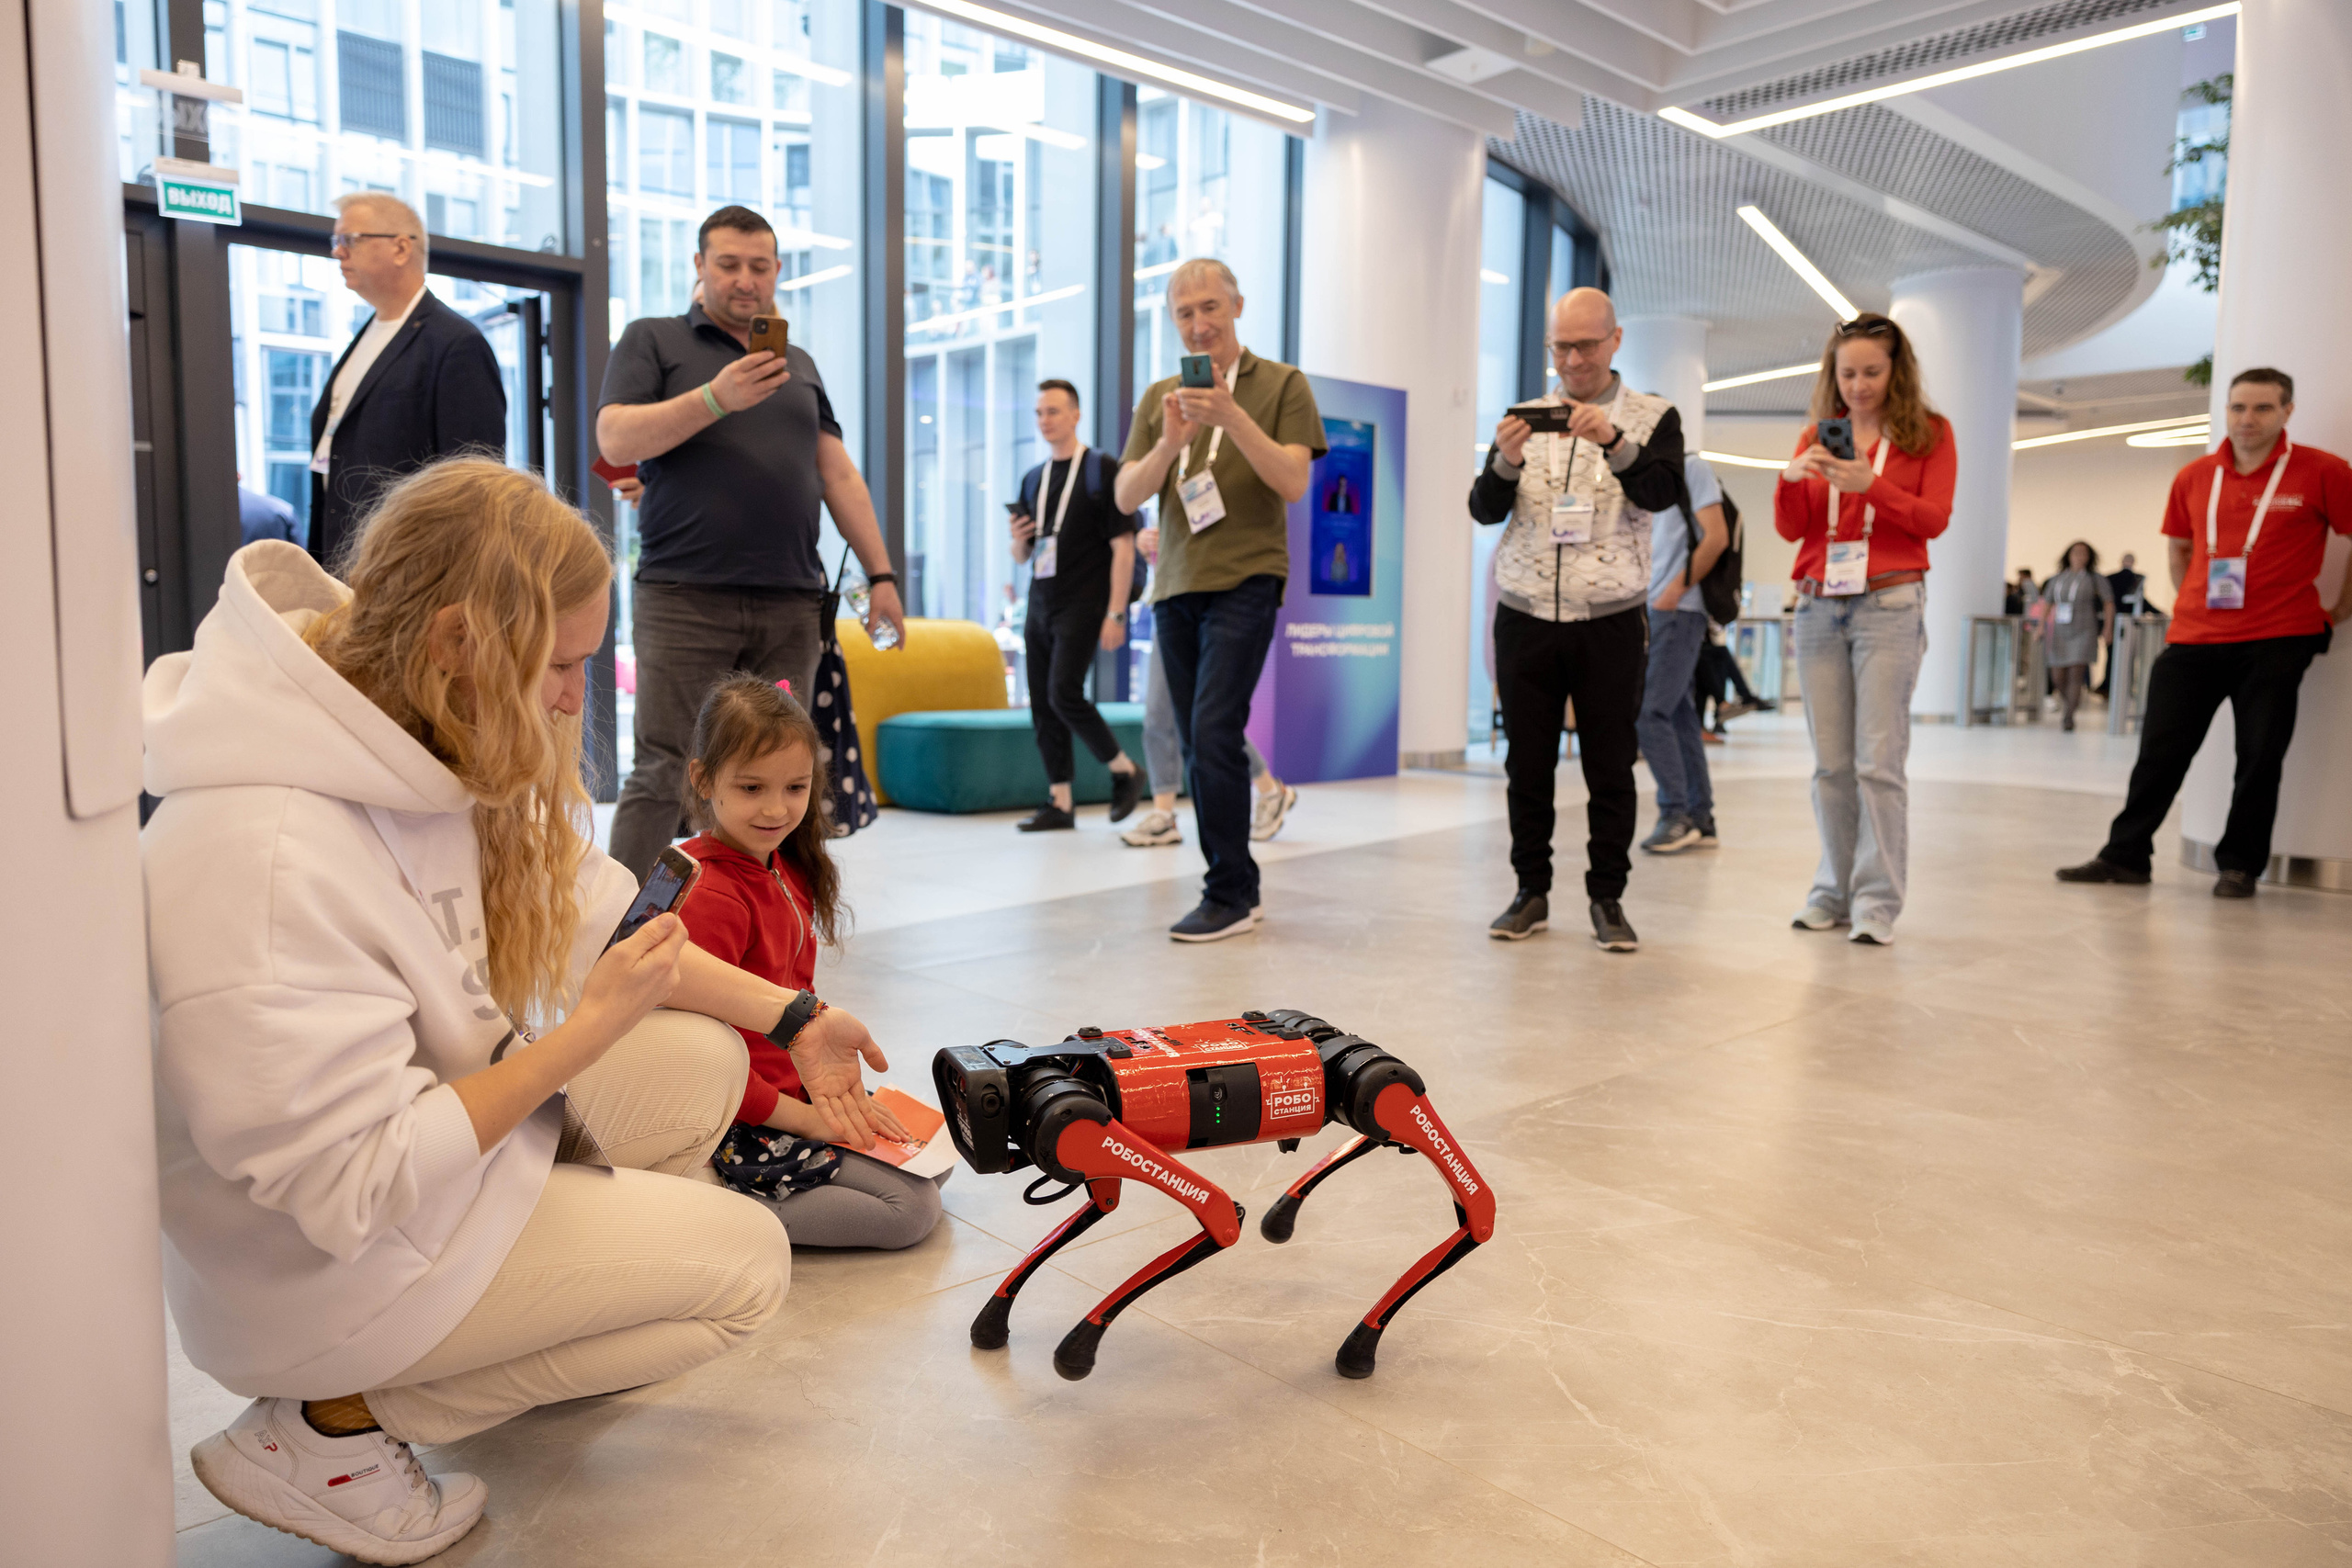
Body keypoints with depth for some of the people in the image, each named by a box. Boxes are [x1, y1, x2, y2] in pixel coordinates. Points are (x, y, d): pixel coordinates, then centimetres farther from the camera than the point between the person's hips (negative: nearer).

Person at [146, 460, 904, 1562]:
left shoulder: (440, 749, -8)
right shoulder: (267, 860, -35)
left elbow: (584, 919, 4)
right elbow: (353, 1188, -30)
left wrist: (792, 1019, 3)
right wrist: (587, 1033, -24)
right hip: (318, 1267, -8)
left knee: (701, 1062, 2)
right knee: (747, 1261, -5)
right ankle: (332, 1423, 0)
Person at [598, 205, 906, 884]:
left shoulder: (799, 364, 23)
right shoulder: (652, 340, 11)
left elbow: (839, 474, 21)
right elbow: (616, 441, -3)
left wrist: (882, 576, 14)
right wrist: (716, 397, -15)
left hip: (790, 605, 4)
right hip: (684, 598, -4)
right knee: (665, 775, -8)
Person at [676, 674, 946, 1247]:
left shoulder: (786, 871, 6)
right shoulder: (712, 898, -25)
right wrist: (806, 1117, -20)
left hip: (801, 1093, 10)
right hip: (748, 1120, -9)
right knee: (913, 1207, -10)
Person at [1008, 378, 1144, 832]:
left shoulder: (1103, 470, -3)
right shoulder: (1033, 479, 16)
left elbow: (1123, 547, -9)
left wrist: (1116, 614, -15)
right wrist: (1018, 540, -4)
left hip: (1083, 605, -7)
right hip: (1041, 606, 7)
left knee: (1064, 693, -18)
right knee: (1042, 705, 4)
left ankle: (1124, 770, 2)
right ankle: (1060, 804, 11)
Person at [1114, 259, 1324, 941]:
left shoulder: (1282, 384, 3)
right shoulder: (1159, 397, 15)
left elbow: (1294, 483, -8)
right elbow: (1127, 497, 6)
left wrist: (1232, 417, -19)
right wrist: (1171, 440, -12)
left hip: (1244, 581, -5)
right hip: (1174, 585, 5)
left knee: (1213, 731, -16)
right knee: (1199, 743, 6)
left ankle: (1230, 895, -8)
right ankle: (1234, 885, 15)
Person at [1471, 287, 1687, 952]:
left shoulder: (1652, 417, 5)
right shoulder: (1526, 417, 11)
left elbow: (1663, 492, -13)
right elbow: (1485, 510, 3)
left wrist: (1613, 442, -29)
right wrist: (1506, 462, -17)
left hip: (1609, 621, -2)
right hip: (1526, 616, 2)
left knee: (1610, 768, 2)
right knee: (1527, 765, 4)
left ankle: (1607, 898, 13)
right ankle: (1532, 892, 15)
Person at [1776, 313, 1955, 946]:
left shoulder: (1929, 433, 8)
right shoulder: (1817, 436, 14)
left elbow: (1935, 518, -2)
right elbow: (1790, 528, 8)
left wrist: (1870, 485, -17)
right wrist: (1791, 479, -13)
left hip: (1888, 605, -3)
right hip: (1819, 605, 3)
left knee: (1879, 761, -8)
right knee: (1831, 763, 4)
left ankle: (1877, 900, -4)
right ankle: (1834, 889, 12)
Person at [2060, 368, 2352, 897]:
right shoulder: (2193, 478, 7)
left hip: (2275, 641, -3)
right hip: (2192, 638, 3)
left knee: (2259, 759, 3)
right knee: (2159, 752, 6)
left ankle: (2239, 866, 15)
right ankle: (2126, 854, 15)